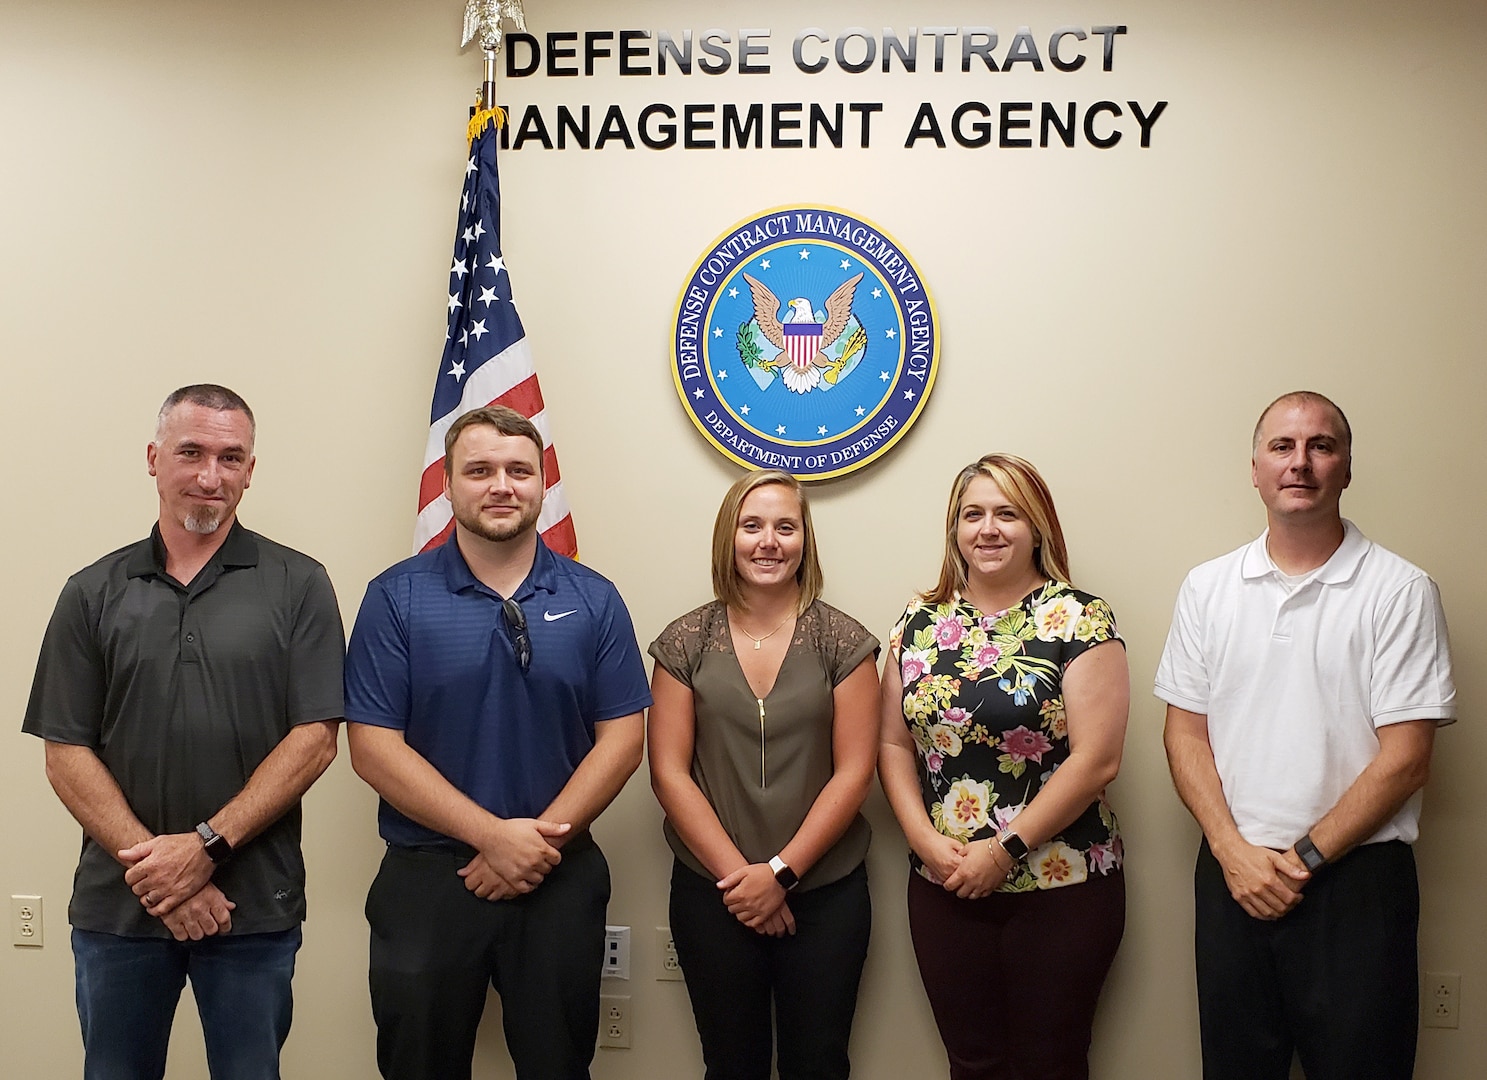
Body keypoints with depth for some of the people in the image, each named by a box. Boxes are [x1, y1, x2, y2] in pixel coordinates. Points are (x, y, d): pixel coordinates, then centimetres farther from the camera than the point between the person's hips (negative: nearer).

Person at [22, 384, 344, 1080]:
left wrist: (206, 846, -14)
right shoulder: (94, 594, 5)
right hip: (116, 906, 2)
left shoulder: (297, 586, -1)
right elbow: (65, 755, 1)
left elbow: (313, 738, -6)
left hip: (255, 906, -1)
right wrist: (155, 868, -11)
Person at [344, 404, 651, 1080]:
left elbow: (622, 738, -1)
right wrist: (495, 835, -15)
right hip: (426, 878, -1)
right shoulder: (396, 598, -4)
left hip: (563, 879, 1)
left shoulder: (593, 600, 1)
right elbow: (373, 746, -9)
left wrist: (542, 840, -12)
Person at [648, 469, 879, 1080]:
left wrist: (781, 872, -12)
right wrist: (736, 874, -11)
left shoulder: (843, 642, -2)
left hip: (825, 893, 0)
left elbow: (853, 772, -5)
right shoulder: (685, 644, 0)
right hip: (713, 893, 1)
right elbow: (669, 772, -3)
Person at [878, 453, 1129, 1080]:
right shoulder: (921, 622, 6)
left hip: (1059, 888, -3)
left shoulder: (1078, 618, -7)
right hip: (943, 888, 4)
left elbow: (1097, 759, -13)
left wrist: (1004, 850, -15)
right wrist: (926, 841, -8)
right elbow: (894, 744, 7)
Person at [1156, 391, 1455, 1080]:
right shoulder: (1207, 589, 5)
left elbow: (1404, 758, -8)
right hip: (1231, 874, 3)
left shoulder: (1400, 592, -5)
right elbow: (1185, 732, 5)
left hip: (1355, 876, -3)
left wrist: (1304, 857, -11)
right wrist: (1232, 850, -7)